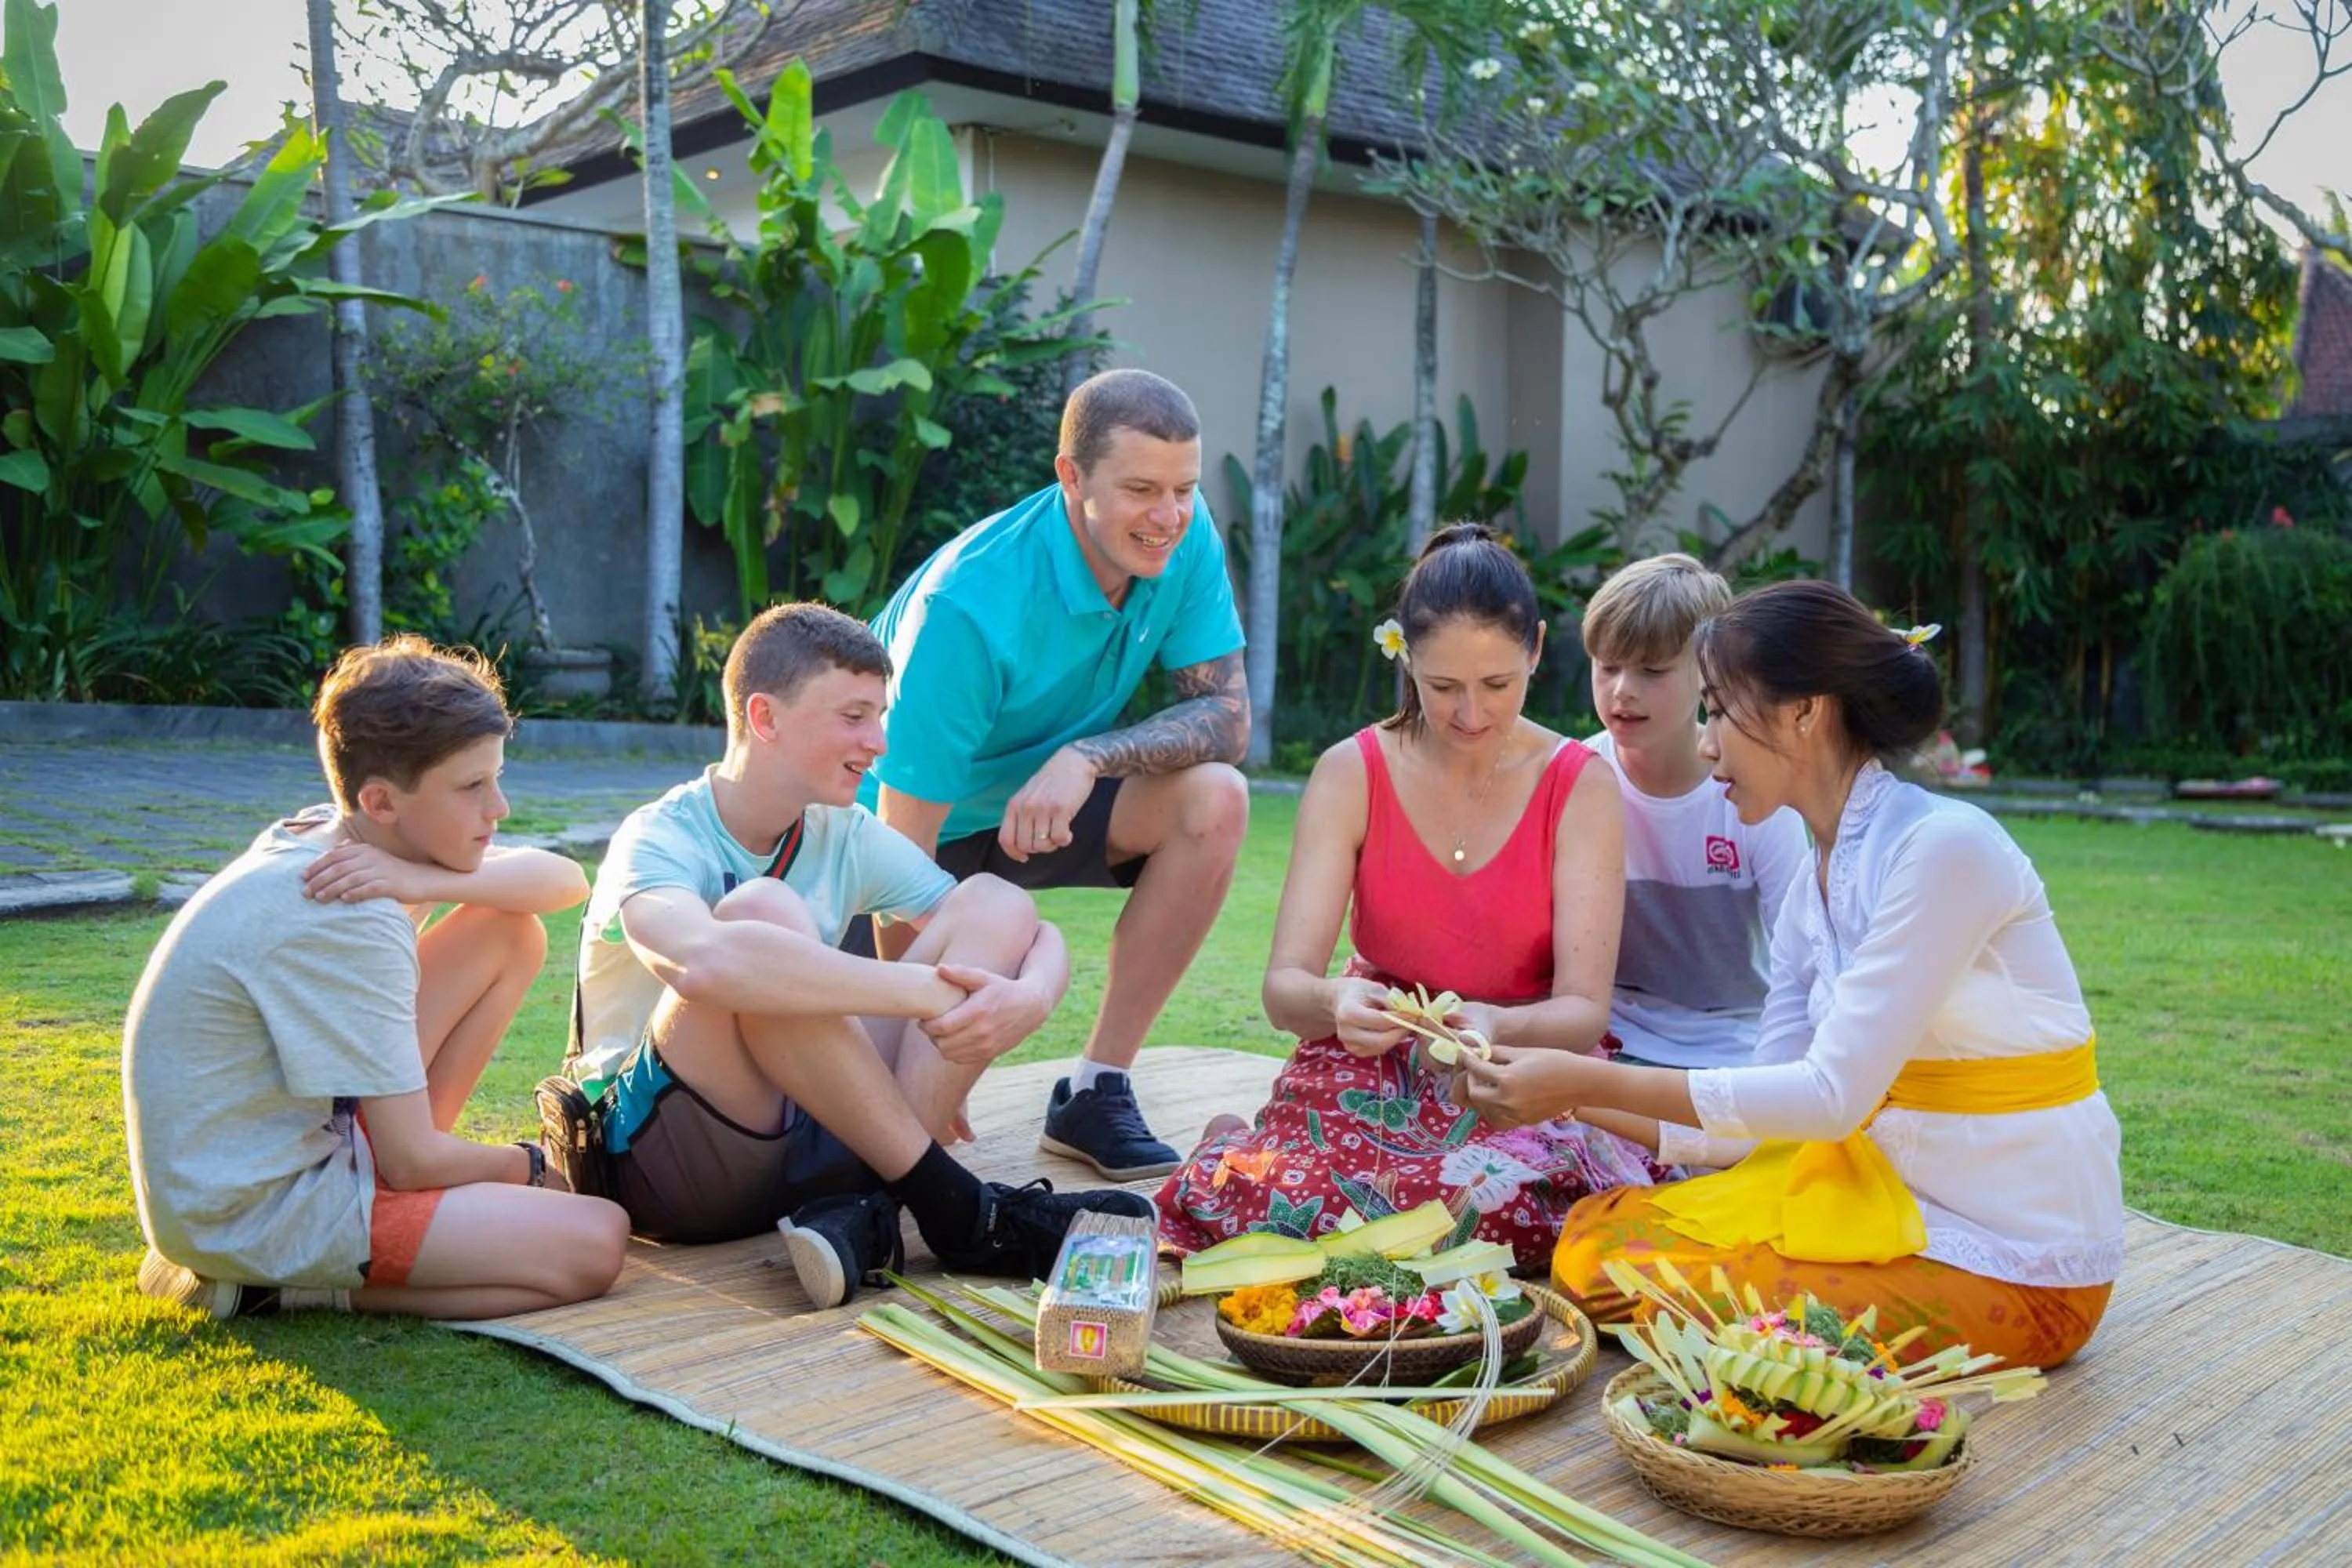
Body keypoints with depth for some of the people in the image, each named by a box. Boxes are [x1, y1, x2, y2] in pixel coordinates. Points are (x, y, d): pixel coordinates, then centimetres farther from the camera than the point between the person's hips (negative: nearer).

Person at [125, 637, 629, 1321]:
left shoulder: (335, 837, 0)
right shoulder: (345, 921, -26)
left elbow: (566, 880, 1)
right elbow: (413, 1162, -22)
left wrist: (425, 882, -18)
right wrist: (528, 1167, -1)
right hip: (252, 1210, -10)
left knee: (514, 933, 5)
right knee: (594, 1243, -17)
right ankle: (274, 1284, -5)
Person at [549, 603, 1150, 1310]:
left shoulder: (848, 839, 5)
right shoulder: (660, 841, -14)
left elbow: (1036, 935, 2)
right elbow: (702, 961, -40)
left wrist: (1029, 998, -23)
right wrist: (926, 989, -39)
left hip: (805, 1137, 6)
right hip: (659, 1158, -6)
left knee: (996, 901, -5)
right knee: (760, 909, -32)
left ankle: (863, 1202, -23)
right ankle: (953, 1206, -25)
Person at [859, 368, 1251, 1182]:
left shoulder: (1186, 537, -16)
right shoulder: (968, 610, -32)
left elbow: (1226, 714, -15)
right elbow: (905, 851, -30)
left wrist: (1090, 756, -35)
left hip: (1043, 802, 5)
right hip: (922, 825, -5)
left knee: (1213, 800, -24)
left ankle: (1096, 1091, -13)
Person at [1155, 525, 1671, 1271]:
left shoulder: (1582, 787, -6)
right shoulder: (1352, 772, -5)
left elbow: (1585, 1007, -12)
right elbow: (1284, 987, -12)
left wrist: (1496, 1027, -36)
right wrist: (1334, 1002, -37)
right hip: (1376, 1062, 0)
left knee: (1517, 1204, -36)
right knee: (1233, 1195, -31)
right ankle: (1241, 1148, 7)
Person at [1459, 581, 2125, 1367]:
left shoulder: (1943, 848, -19)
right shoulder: (1813, 886, 6)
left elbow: (1832, 1096, -23)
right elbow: (1762, 1117, 3)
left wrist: (1592, 1082, -22)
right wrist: (1570, 1098, -5)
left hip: (2017, 1266, -7)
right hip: (1898, 1205, 7)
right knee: (1596, 1240, -6)